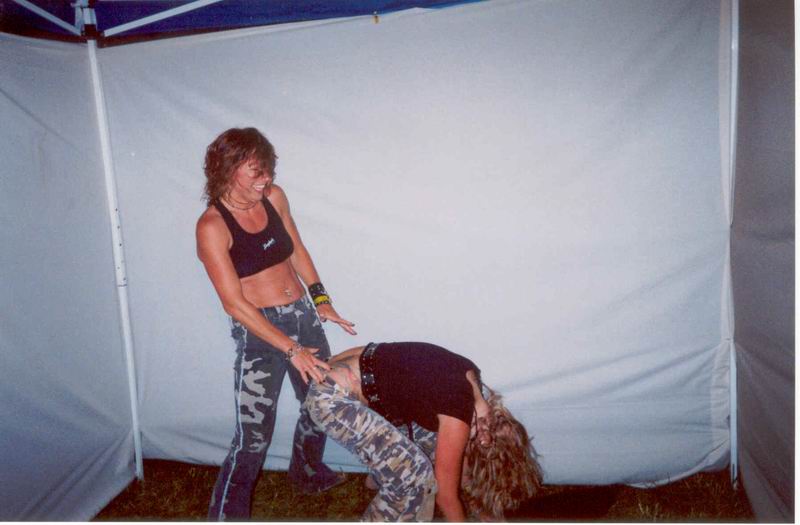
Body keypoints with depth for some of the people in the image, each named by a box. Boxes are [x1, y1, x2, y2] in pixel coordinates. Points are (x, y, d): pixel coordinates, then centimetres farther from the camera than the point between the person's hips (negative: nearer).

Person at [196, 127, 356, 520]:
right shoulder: (212, 226, -16)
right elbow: (234, 303, -18)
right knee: (253, 436, -4)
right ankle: (226, 515, 21)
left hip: (304, 318, 7)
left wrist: (320, 301, 5)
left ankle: (307, 472, 49)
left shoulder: (274, 197, 0)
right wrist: (291, 350, -19)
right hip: (259, 333, -6)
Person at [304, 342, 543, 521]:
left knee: (431, 436, 14)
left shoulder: (470, 379, 3)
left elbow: (461, 460, 17)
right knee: (415, 473, -10)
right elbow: (446, 493, -8)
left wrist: (485, 515, 25)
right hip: (331, 397, -9)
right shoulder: (458, 417, -21)